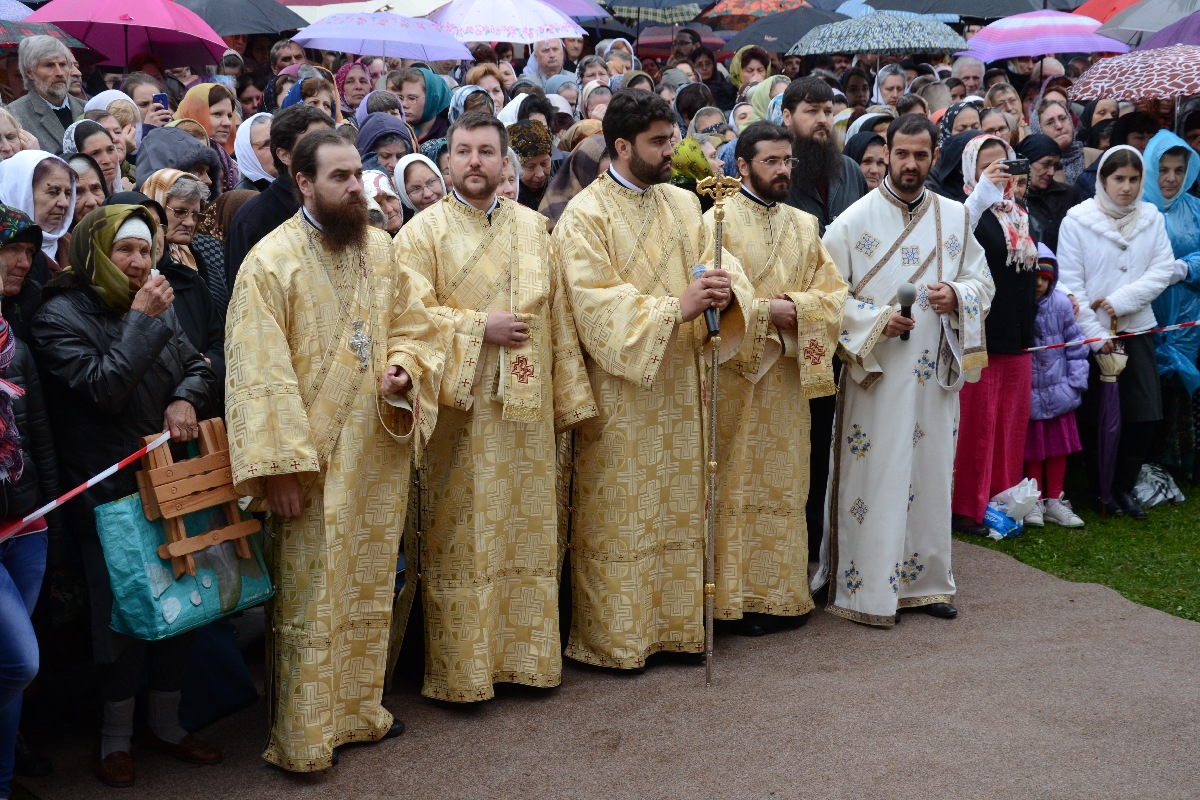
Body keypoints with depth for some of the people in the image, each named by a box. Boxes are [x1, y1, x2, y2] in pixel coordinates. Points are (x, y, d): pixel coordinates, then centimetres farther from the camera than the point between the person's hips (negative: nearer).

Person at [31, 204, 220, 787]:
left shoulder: (157, 306, 10)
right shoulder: (59, 316, -7)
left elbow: (197, 366, 12)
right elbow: (104, 388, -18)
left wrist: (187, 397, -10)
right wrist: (139, 321, -16)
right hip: (107, 492, -5)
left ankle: (166, 723, 25)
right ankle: (116, 735, 18)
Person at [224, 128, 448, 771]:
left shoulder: (379, 248, 6)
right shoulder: (271, 260, -12)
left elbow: (415, 323, 14)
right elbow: (259, 373, -15)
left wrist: (405, 364, -10)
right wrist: (278, 467, -18)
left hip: (378, 455, 6)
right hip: (313, 461, -5)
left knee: (370, 591, 15)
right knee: (308, 601, 1)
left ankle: (360, 710, 31)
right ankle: (302, 740, 13)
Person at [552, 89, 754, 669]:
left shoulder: (684, 205, 11)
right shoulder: (585, 217, -8)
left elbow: (718, 260, 2)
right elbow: (597, 303, -17)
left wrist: (725, 289, -22)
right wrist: (675, 307, -28)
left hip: (681, 389, 6)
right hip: (621, 394, -6)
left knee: (682, 509, 11)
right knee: (619, 518, 1)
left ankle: (678, 626, 23)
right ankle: (612, 638, 12)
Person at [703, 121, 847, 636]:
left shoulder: (804, 226, 13)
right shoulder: (718, 221, -3)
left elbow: (834, 293, 7)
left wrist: (798, 306, -12)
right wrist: (766, 310, -16)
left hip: (788, 377, 5)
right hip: (736, 376, -5)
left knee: (785, 486, 9)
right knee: (738, 488, -1)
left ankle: (783, 593, 17)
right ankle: (737, 598, 6)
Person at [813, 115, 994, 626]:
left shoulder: (955, 218, 9)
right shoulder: (855, 220, -3)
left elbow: (983, 281, 13)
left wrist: (956, 295, -9)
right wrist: (876, 320, -17)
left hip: (935, 373, 4)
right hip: (874, 371, -4)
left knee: (930, 475, 9)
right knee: (871, 478, -3)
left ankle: (923, 581, 20)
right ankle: (865, 589, 6)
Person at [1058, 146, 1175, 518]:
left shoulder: (1151, 218, 5)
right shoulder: (1078, 220, -6)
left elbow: (1164, 270, -1)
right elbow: (1070, 282, -8)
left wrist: (1121, 300, -14)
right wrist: (1096, 333, -12)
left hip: (1136, 329, 3)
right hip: (1091, 333, -3)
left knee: (1144, 416, 1)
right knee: (1094, 418, 4)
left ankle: (1125, 486, 19)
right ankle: (1101, 489, 21)